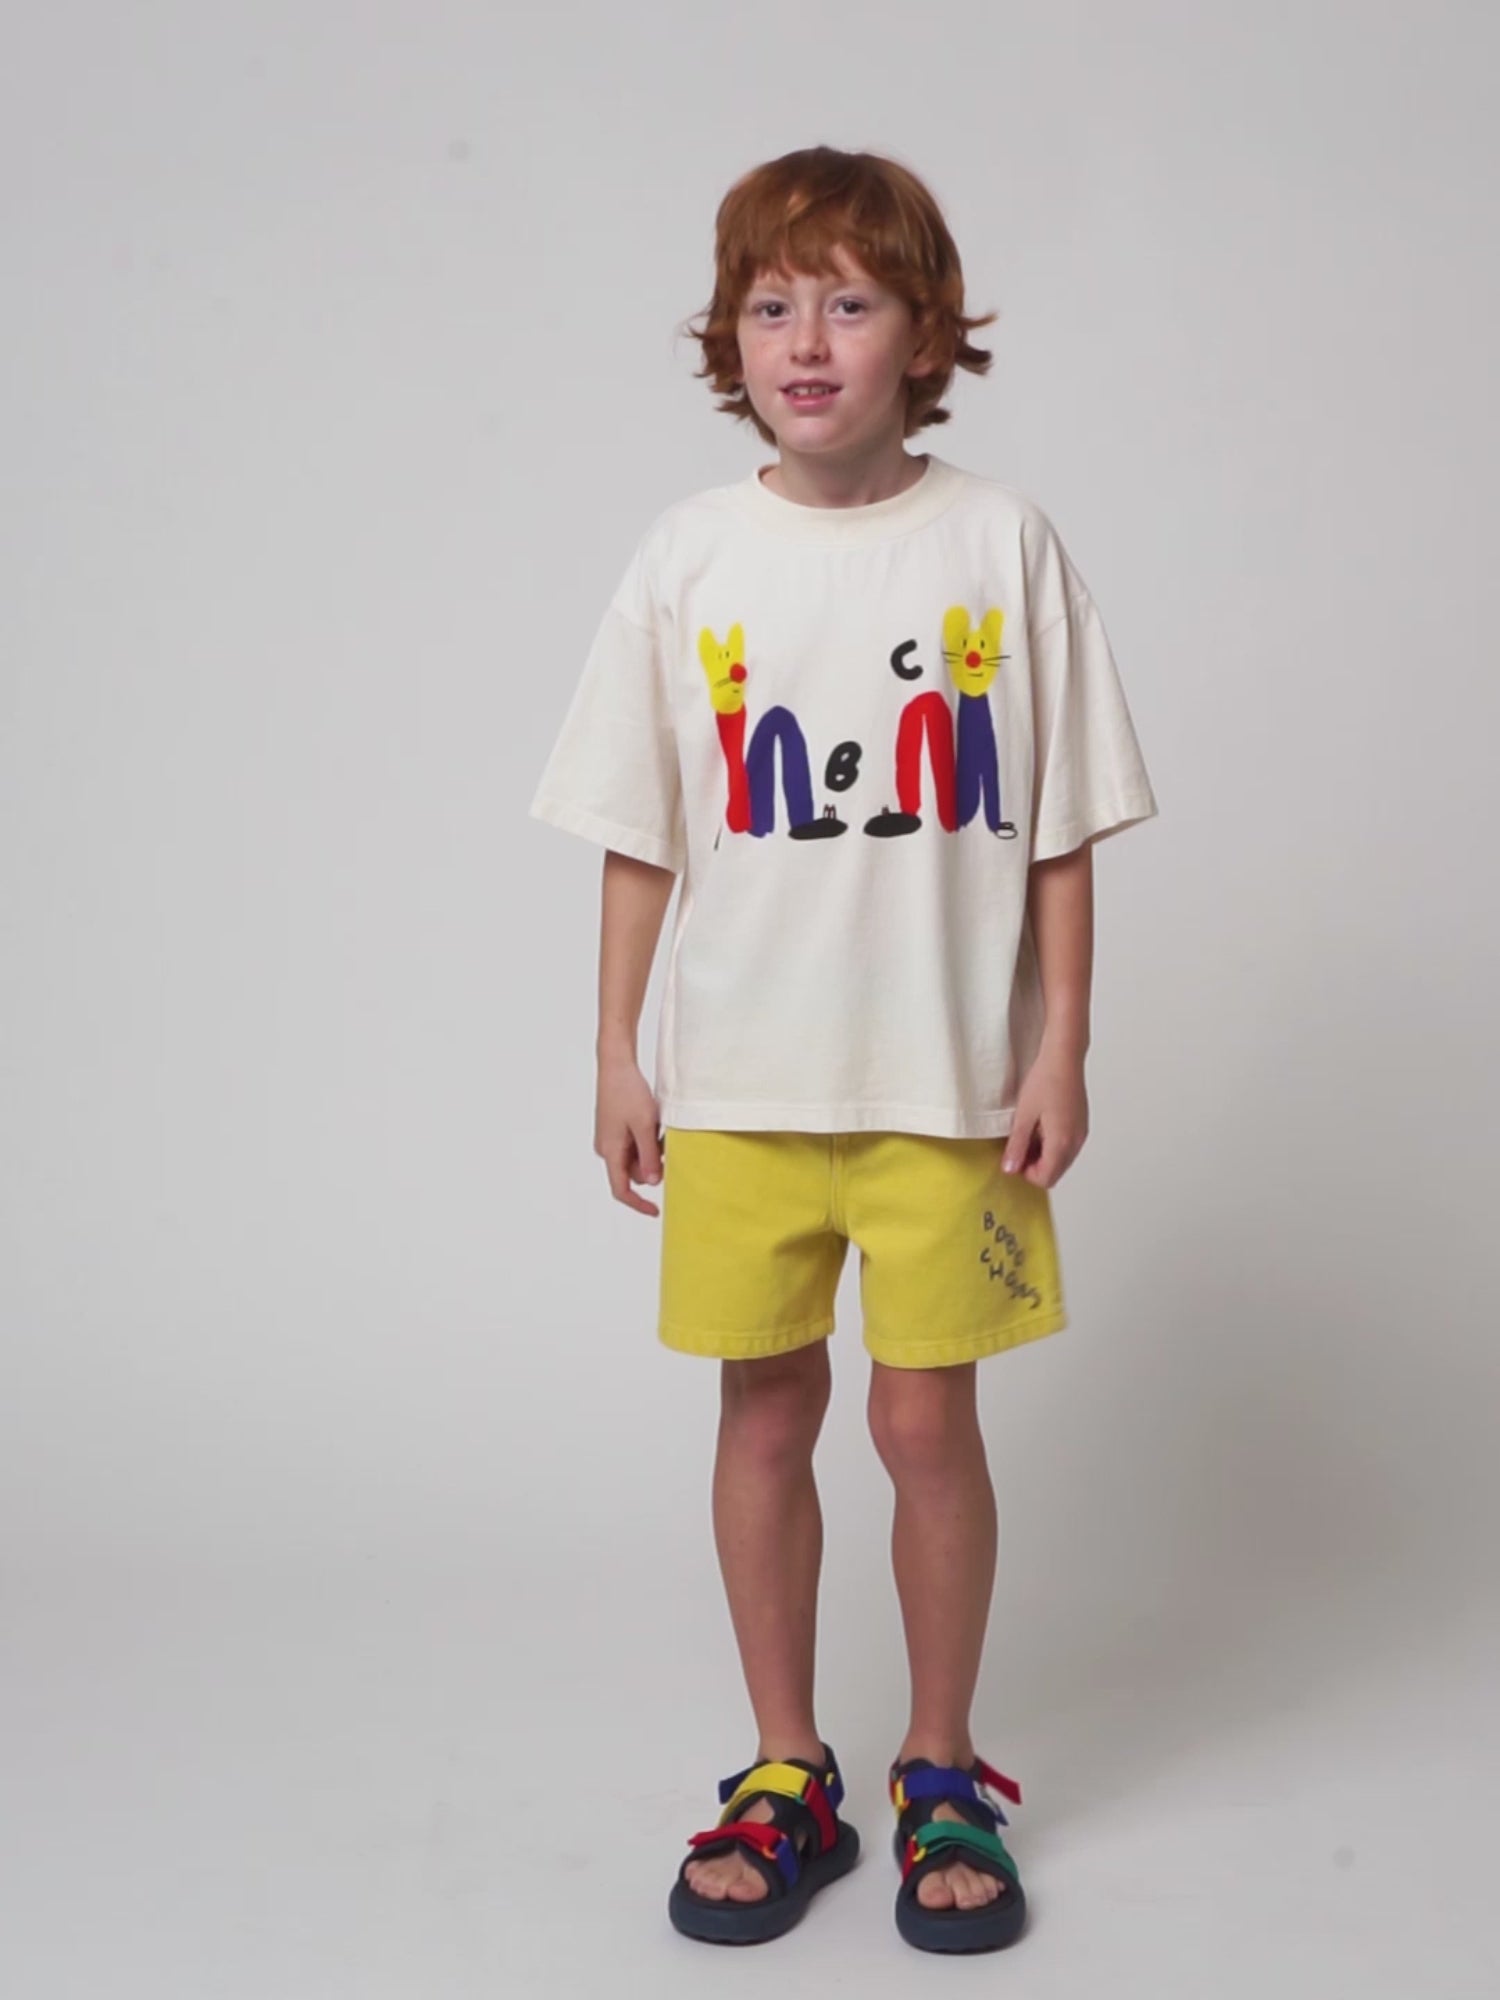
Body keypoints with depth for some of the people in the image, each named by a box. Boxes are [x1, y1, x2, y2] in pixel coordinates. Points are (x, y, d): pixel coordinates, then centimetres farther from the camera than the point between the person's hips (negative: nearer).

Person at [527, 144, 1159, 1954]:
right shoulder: (691, 553, 1)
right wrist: (618, 1054, 3)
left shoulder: (1000, 541, -2)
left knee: (927, 1419, 4)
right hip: (737, 1077, 2)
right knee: (765, 1411, 10)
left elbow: (1060, 829, 0)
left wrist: (1059, 1051, -3)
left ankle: (942, 1780, 26)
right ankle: (785, 1777, 28)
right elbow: (639, 833, 5)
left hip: (949, 1076, -1)